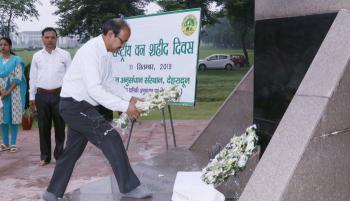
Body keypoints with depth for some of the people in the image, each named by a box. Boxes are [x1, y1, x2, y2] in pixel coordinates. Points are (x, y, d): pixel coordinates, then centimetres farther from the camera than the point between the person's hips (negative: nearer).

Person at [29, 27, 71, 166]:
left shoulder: (64, 55, 2)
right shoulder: (37, 56, 9)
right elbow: (33, 77, 11)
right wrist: (32, 97, 8)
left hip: (59, 94, -2)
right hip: (42, 95, 2)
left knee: (60, 126, 5)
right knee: (43, 127, 7)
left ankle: (59, 155, 17)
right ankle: (45, 156, 17)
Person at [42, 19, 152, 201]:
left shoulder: (106, 53, 6)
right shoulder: (90, 51, -23)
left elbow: (109, 83, 15)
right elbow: (94, 89, -29)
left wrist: (130, 98, 3)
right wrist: (125, 107, -29)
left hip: (82, 106, 10)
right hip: (75, 105, -10)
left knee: (73, 150, 16)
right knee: (111, 139, -11)